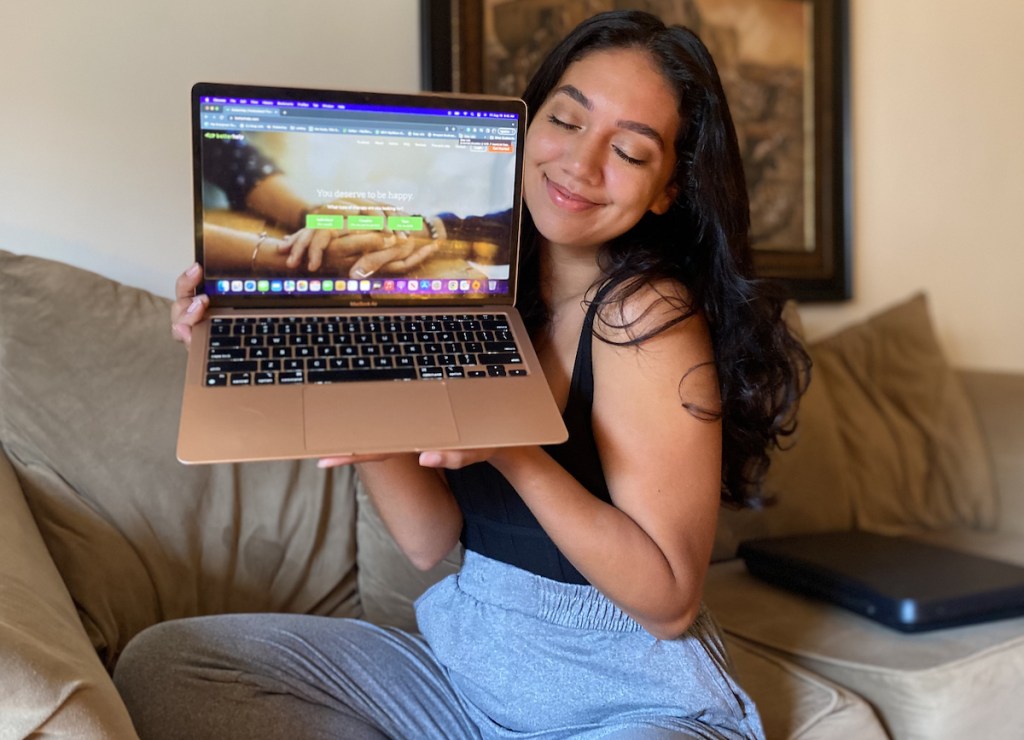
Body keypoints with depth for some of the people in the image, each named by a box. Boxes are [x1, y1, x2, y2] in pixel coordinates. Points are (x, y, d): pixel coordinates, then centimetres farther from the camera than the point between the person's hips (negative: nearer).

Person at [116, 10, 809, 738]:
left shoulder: (648, 314, -17)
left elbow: (668, 599, -17)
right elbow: (431, 539, -5)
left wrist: (512, 450, -30)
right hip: (462, 666, 5)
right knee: (161, 664, -5)